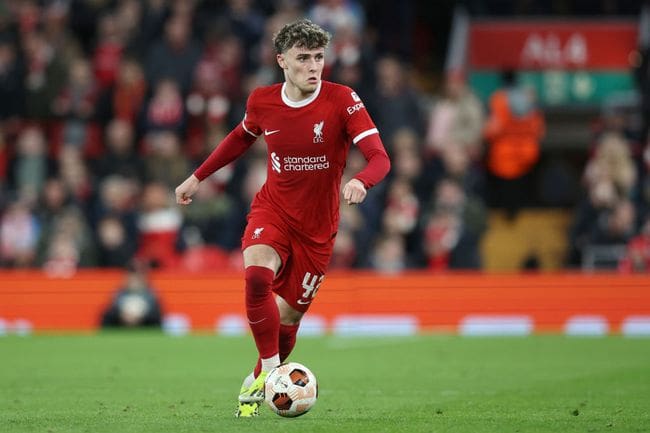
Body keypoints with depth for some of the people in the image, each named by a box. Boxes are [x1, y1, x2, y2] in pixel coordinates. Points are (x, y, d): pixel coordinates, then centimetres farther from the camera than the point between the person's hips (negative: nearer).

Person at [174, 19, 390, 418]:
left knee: (288, 317, 4)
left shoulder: (343, 100, -16)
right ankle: (270, 368, -17)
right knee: (257, 275, -30)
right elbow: (242, 137, 18)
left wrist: (361, 182, -45)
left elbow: (380, 158, -24)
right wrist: (198, 177, 20)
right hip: (272, 209, 1)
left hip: (317, 227, -1)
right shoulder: (262, 101, -6)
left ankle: (258, 383, 31)